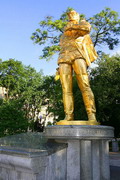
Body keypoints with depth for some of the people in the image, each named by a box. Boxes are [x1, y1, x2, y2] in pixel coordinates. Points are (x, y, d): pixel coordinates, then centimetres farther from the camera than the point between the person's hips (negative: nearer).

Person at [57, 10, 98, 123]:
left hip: (77, 55, -4)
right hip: (64, 59, 4)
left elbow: (87, 28, -2)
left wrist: (73, 27, 10)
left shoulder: (82, 24, 25)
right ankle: (68, 116, -17)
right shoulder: (63, 35, 36)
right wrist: (59, 68, 17)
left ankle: (91, 116, -25)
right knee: (66, 89, -11)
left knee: (84, 85, -19)